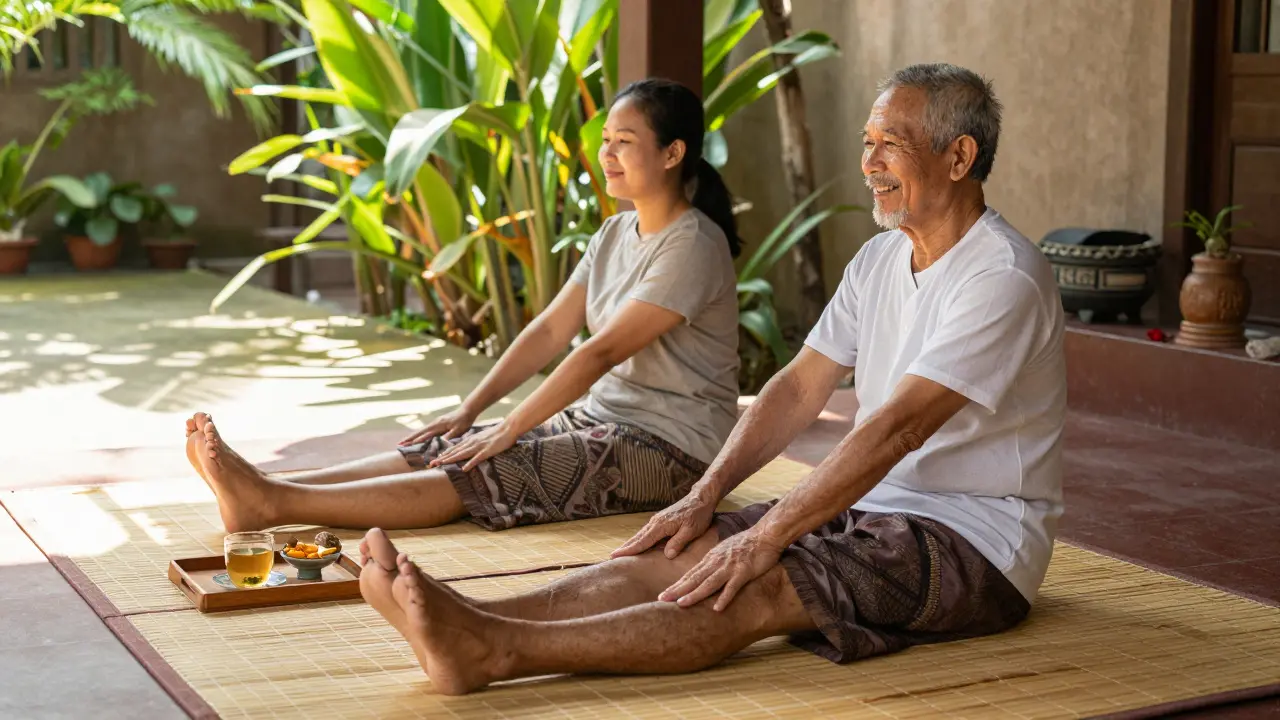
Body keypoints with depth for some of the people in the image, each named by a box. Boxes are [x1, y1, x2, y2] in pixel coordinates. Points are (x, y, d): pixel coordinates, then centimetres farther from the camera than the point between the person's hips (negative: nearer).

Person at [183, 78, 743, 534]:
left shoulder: (691, 246, -17)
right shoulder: (616, 233, 12)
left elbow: (602, 351, -23)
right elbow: (550, 330, 7)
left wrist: (509, 429, -23)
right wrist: (471, 410, -2)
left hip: (672, 448, -8)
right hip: (602, 417, 8)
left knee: (484, 474, -23)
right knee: (441, 450, -9)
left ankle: (271, 504, -33)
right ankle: (266, 487, -21)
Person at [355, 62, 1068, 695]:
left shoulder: (1003, 277, -18)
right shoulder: (879, 259, 12)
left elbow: (897, 429, -26)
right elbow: (799, 388, 8)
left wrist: (764, 538, -29)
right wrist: (704, 497, -5)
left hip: (975, 542, -8)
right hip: (873, 506, 8)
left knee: (760, 586, -30)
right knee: (684, 548, -15)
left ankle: (495, 651, -45)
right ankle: (473, 621, -33)